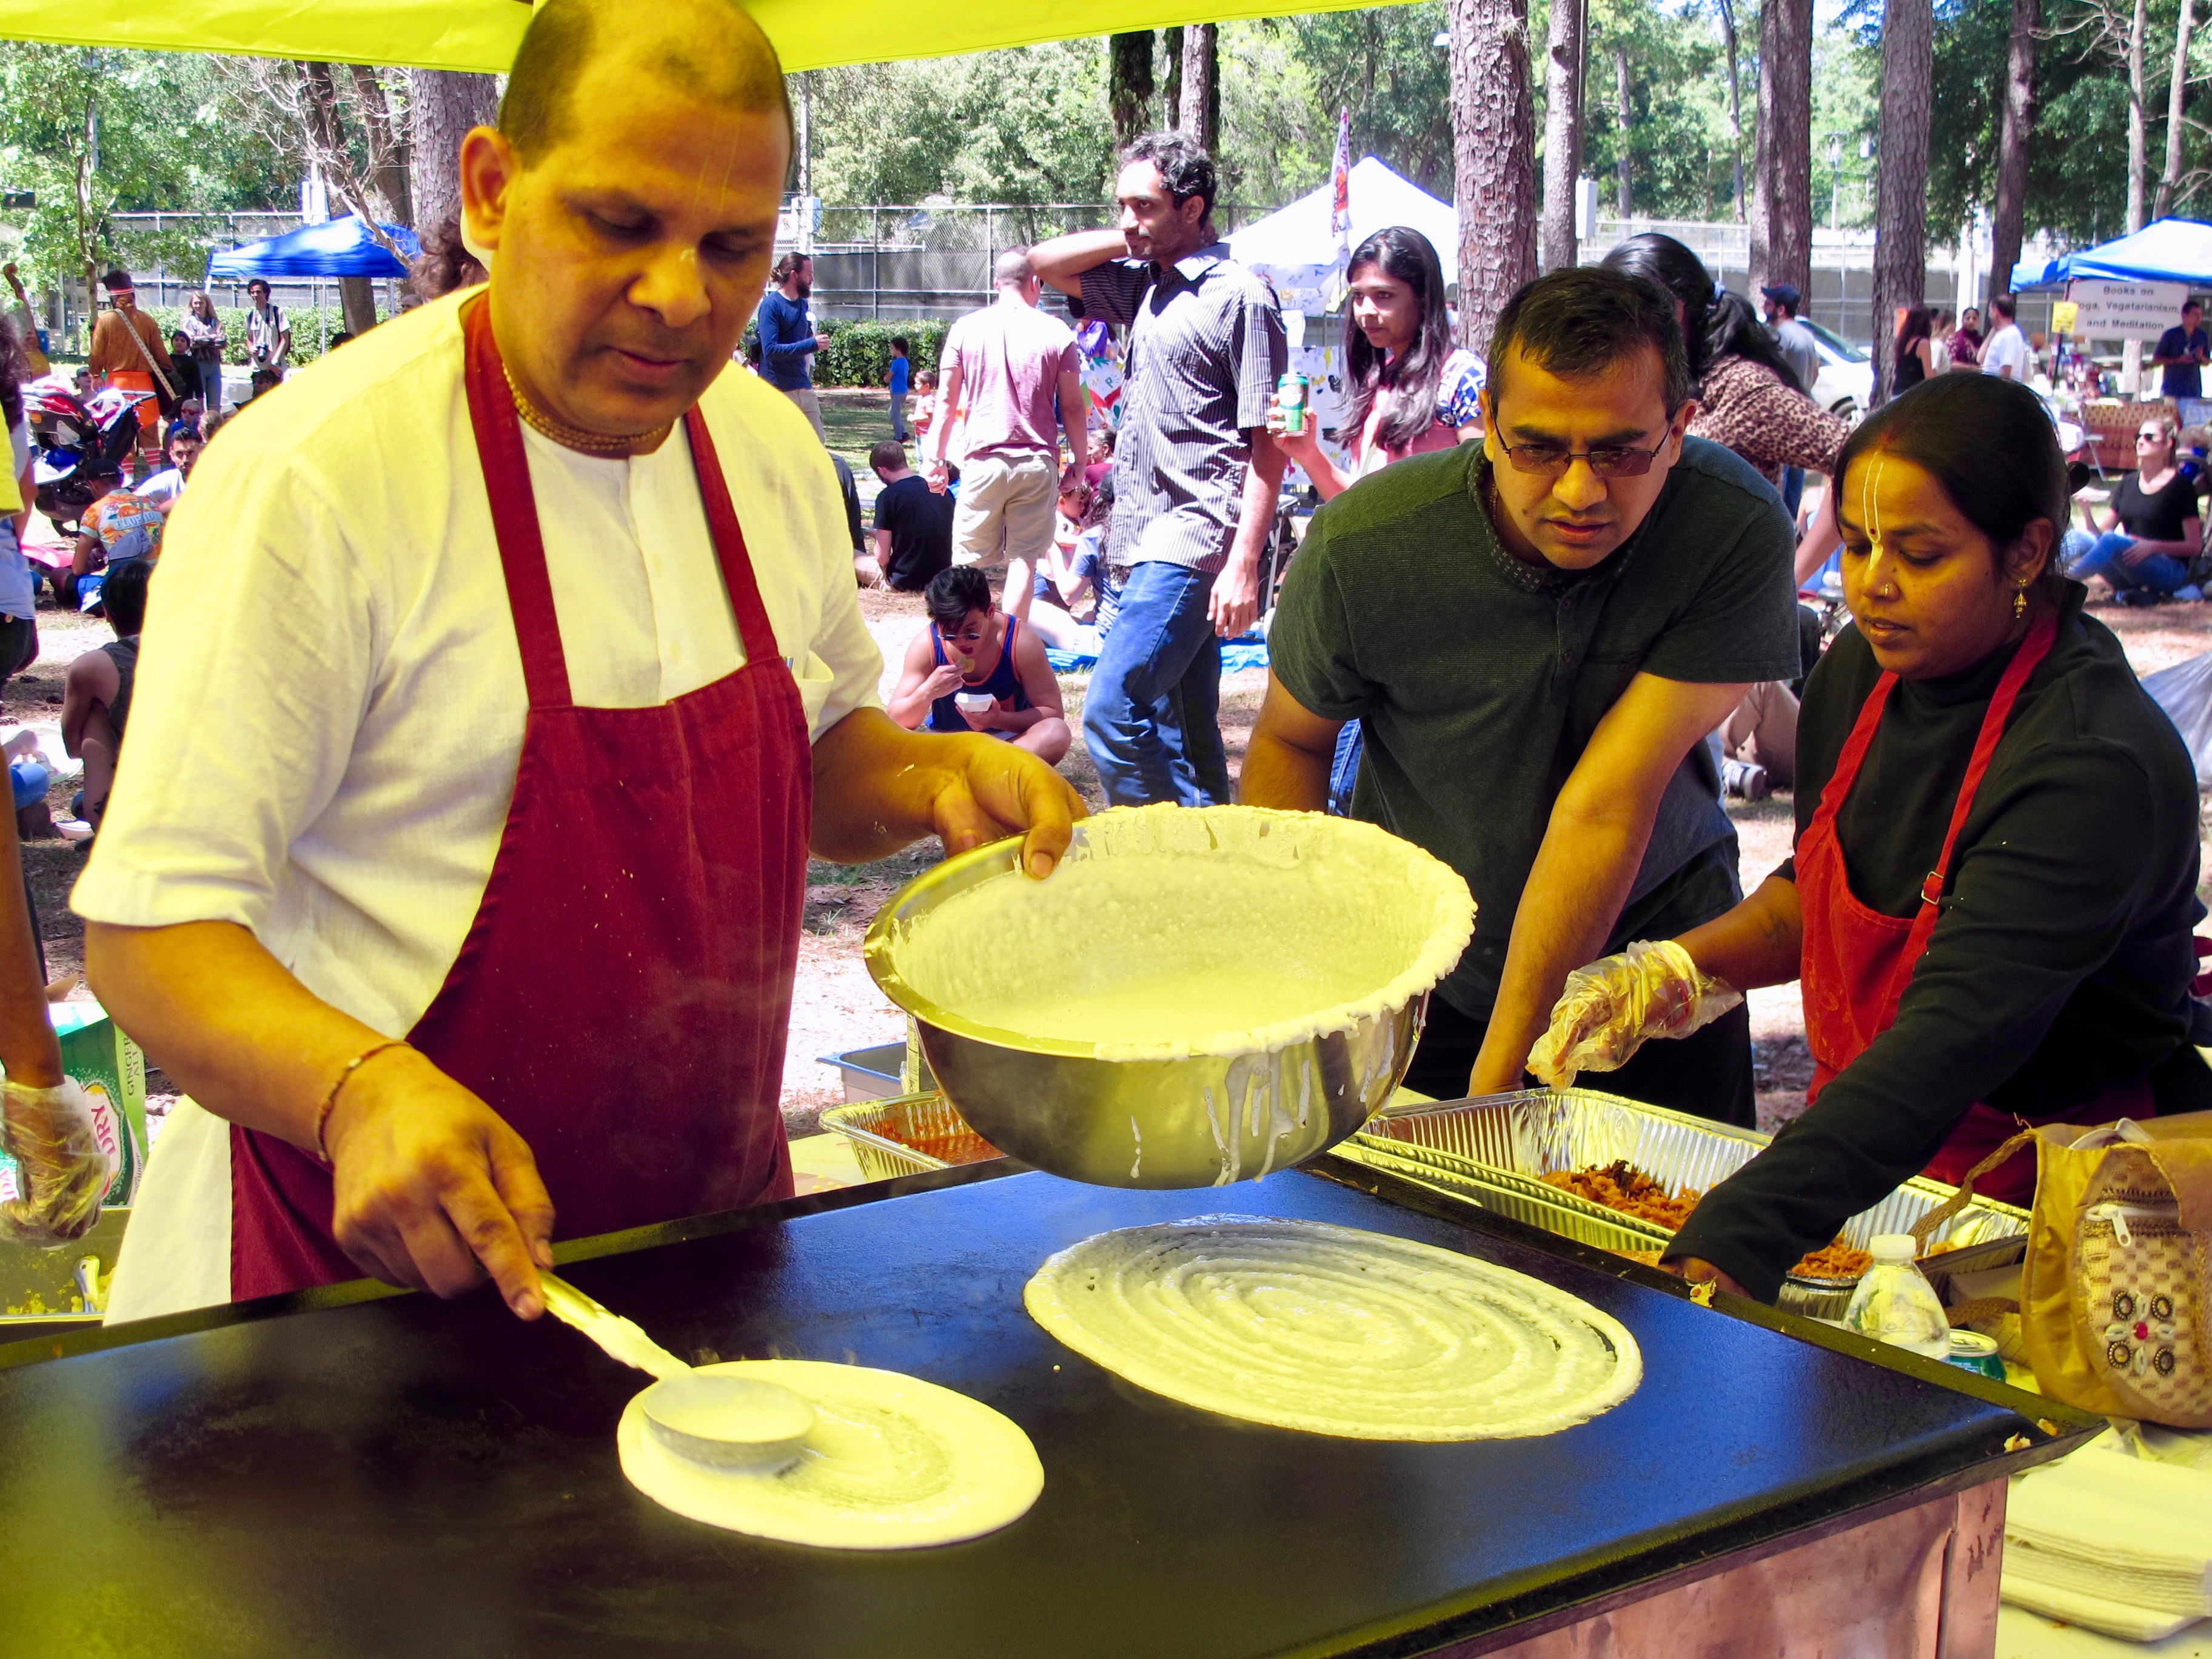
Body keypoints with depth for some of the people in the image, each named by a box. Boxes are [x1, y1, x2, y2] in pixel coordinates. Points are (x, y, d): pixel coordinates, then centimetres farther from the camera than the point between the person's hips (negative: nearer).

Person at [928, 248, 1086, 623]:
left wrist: (937, 459, 11)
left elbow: (947, 400, 3)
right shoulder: (1056, 333, 0)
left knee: (966, 560, 8)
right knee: (1024, 560, 4)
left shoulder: (966, 328, 2)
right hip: (1037, 461, 0)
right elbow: (1072, 407, 1)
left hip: (983, 460, 0)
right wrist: (1079, 461, 11)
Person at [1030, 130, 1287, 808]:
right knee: (1177, 731, 11)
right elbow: (1045, 263, 26)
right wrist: (1130, 242, 11)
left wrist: (1244, 563, -20)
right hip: (1155, 534, 9)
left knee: (1111, 711, -18)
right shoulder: (1150, 285, 16)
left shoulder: (1238, 296, -8)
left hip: (1200, 537, -9)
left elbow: (1269, 441, -13)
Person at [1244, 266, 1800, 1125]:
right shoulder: (1362, 545, -23)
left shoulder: (1736, 530, -26)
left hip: (1650, 948, 0)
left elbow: (1608, 806, -29)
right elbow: (1292, 738, -4)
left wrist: (1497, 1082, -28)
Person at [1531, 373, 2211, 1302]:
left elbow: (1953, 1041, -34)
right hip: (1865, 1158, 7)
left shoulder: (2096, 763, -24)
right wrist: (1676, 971, -1)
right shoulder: (1862, 671, 0)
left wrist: (1734, 1243, -44)